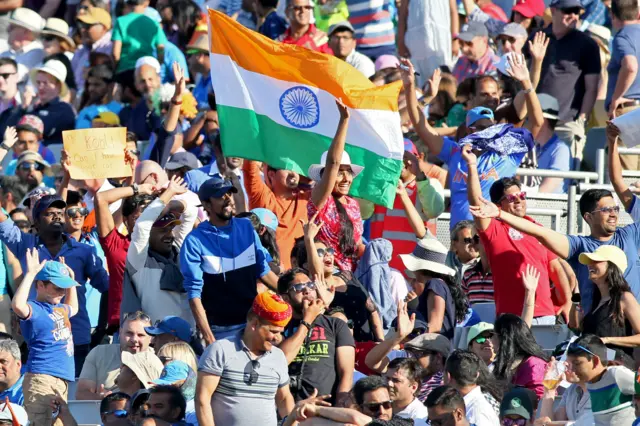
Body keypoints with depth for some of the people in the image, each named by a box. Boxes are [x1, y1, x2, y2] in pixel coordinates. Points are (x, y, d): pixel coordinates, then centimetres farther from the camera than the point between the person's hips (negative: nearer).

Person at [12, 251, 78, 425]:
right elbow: (18, 305, -32)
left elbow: (73, 308, 45)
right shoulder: (35, 309, -8)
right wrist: (30, 274, -26)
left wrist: (71, 280, 32)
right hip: (41, 378, -10)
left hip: (62, 379, 10)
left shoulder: (59, 309, 20)